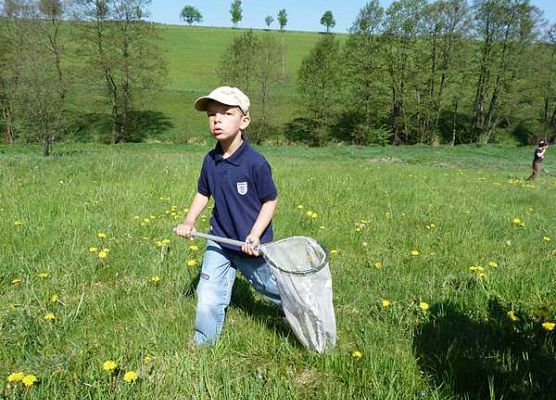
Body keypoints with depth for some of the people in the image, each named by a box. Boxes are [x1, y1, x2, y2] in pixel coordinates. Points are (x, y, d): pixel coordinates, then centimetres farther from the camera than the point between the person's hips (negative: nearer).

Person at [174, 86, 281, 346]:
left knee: (273, 287, 19)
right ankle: (202, 343, 26)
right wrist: (189, 221, -4)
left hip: (252, 245, -4)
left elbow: (270, 200, -12)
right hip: (219, 241, 4)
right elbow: (203, 193, 11)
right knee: (208, 298, 3)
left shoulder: (255, 163, -22)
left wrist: (254, 236, -20)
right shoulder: (210, 161, -5)